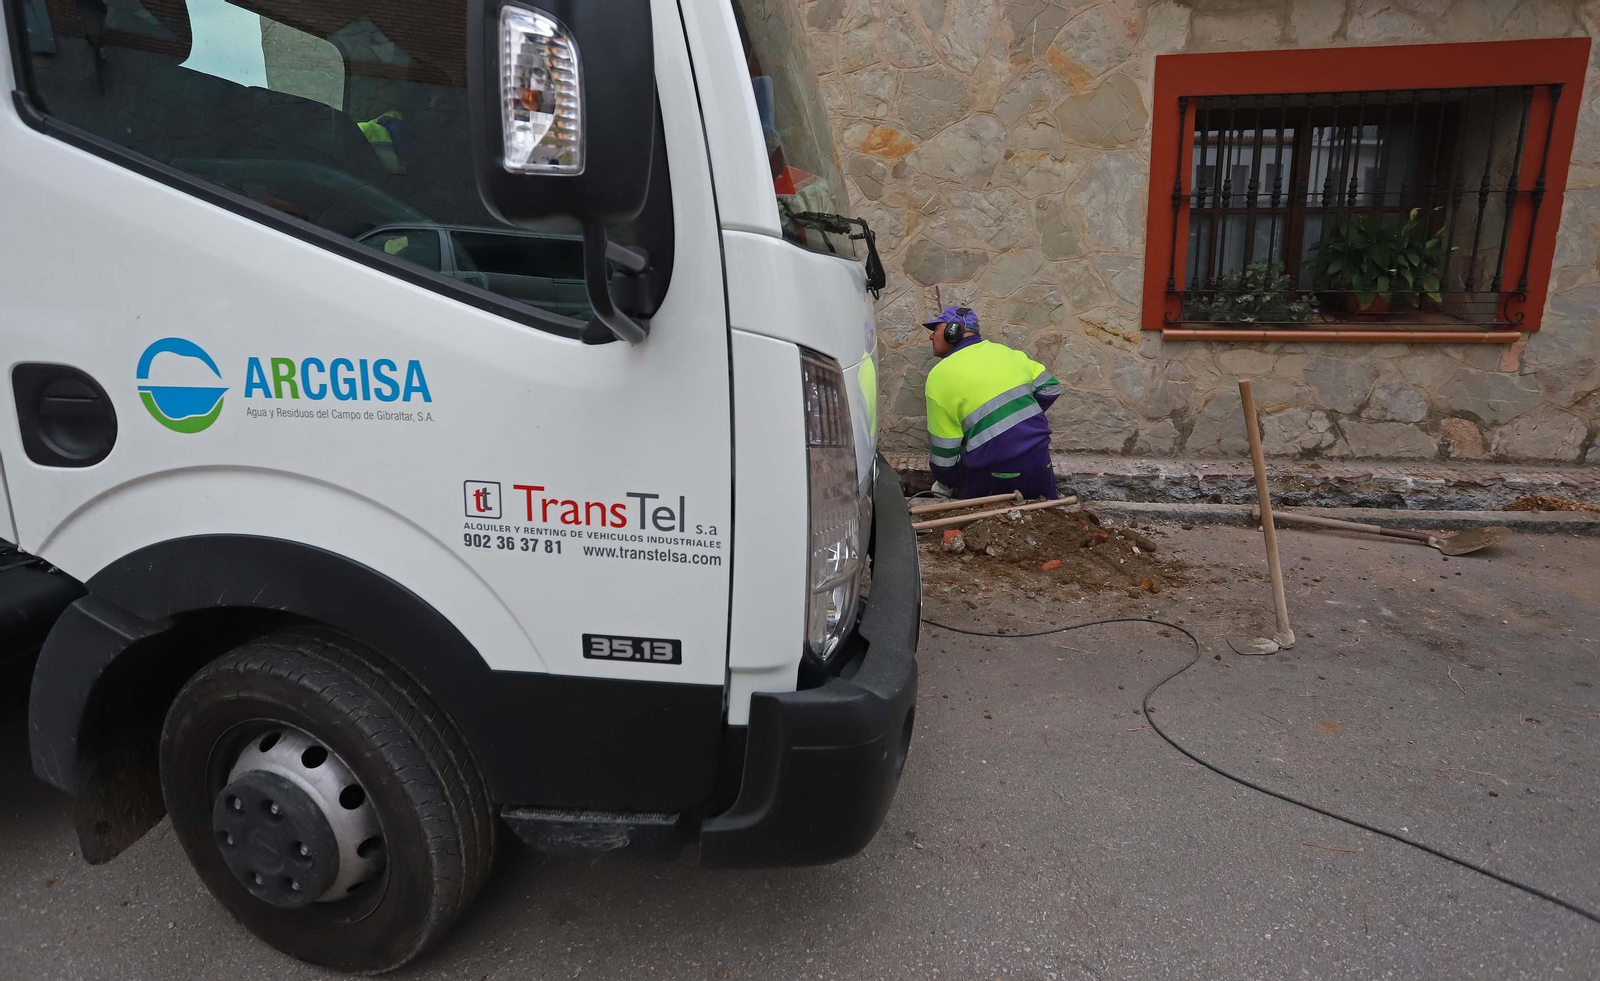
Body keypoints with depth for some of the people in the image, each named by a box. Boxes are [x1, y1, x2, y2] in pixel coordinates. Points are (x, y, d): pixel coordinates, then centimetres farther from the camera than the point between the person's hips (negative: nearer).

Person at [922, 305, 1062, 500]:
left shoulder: (941, 375, -7)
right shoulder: (1006, 352, 8)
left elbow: (943, 446, -6)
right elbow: (1050, 388, 13)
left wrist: (945, 484, 10)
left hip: (994, 470, -4)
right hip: (1038, 457, 5)